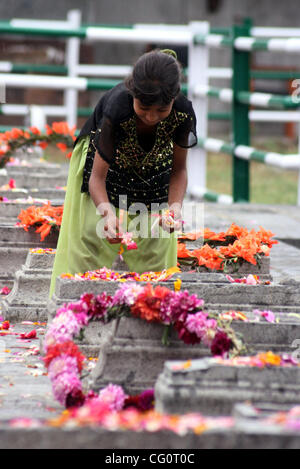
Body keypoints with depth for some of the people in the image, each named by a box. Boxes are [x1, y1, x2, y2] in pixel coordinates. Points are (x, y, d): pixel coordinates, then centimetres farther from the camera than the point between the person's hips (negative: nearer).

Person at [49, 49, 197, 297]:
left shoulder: (183, 112, -33)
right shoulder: (117, 108, -40)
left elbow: (179, 168, -17)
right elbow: (97, 177, -35)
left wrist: (175, 206, -36)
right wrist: (107, 212, -54)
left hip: (154, 170, 2)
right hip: (107, 162, -2)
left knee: (153, 246, -1)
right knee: (93, 237, -9)